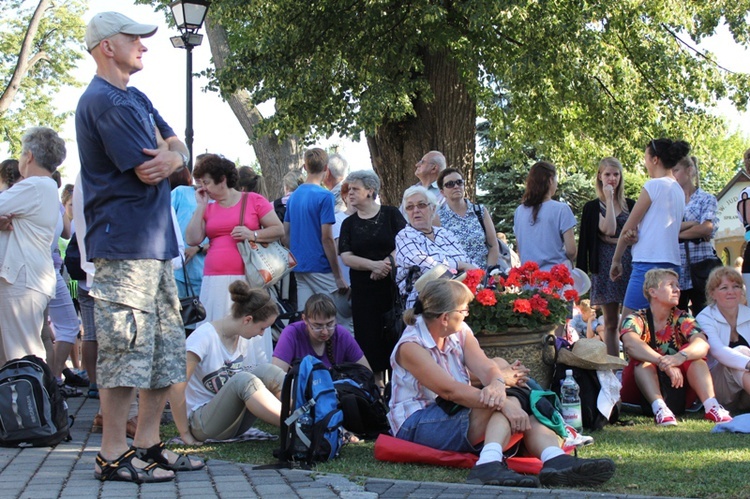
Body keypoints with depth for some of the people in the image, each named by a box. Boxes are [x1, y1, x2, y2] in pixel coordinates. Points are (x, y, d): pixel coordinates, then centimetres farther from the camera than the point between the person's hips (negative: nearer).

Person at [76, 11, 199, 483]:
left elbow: (179, 150, 14)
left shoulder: (137, 99, 20)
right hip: (125, 245, -10)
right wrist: (164, 155, 5)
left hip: (156, 245, 10)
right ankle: (114, 455, -2)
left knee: (167, 352, 12)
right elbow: (146, 170, -17)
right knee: (126, 353, -8)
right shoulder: (104, 101, -12)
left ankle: (148, 443, 19)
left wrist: (170, 158, -9)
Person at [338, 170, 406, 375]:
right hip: (363, 289, 2)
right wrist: (373, 265, -14)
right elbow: (346, 257, 1)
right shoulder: (349, 223, 11)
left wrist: (388, 262, -16)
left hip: (393, 284, -2)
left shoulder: (391, 214, 5)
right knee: (369, 335, -1)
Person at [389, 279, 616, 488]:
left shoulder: (460, 332, 8)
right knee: (508, 401, -27)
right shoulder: (410, 346, -15)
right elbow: (449, 390, -27)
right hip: (416, 425, -8)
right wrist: (503, 403, -35)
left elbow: (486, 367, -8)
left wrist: (497, 383, -33)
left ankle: (556, 459, -42)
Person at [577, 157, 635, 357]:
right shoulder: (593, 207, 5)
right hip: (606, 265, -2)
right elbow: (609, 229, -11)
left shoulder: (630, 205, 15)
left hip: (629, 263, 2)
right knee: (611, 323, 0)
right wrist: (609, 199, -7)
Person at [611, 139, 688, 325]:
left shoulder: (654, 185, -6)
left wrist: (616, 260, 9)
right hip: (673, 264, 9)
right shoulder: (679, 190, 18)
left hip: (649, 262, -9)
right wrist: (636, 233, -4)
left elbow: (628, 227, -2)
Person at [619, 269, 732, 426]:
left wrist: (680, 357, -43)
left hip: (676, 385, 3)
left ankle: (711, 407, -37)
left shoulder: (682, 318, 1)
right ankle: (659, 408, -49)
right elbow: (631, 344, -31)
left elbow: (702, 343, -20)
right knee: (642, 357, -28)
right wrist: (663, 362, -47)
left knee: (693, 353, -18)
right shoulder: (636, 319, -6)